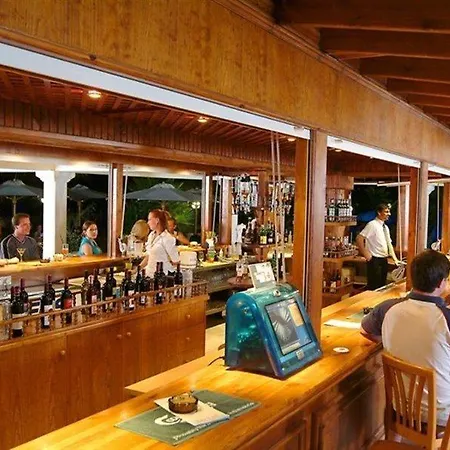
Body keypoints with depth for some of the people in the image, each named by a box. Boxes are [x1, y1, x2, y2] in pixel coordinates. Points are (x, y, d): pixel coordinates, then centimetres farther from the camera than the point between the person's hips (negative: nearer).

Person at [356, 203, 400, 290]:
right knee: (374, 286, -6)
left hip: (384, 260, 8)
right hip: (375, 260, -8)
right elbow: (359, 238, -21)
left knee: (382, 285, 14)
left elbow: (389, 244, 18)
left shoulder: (385, 227, 12)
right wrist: (365, 254, -18)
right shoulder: (372, 224, -13)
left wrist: (395, 259, 10)